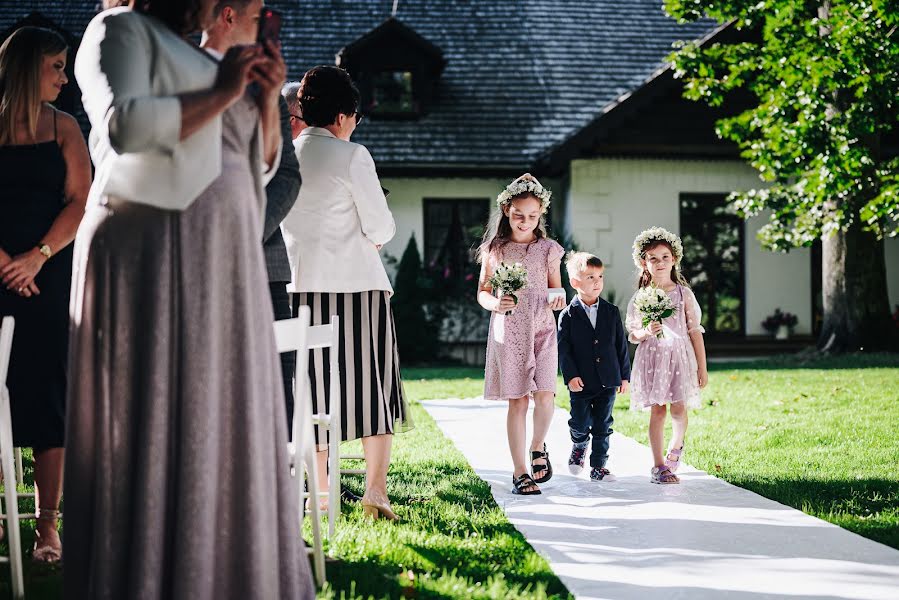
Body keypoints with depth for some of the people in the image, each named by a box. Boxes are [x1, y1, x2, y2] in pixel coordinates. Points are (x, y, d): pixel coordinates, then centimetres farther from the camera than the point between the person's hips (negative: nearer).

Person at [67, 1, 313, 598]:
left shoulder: (200, 58, 25)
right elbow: (123, 125, -18)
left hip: (221, 268, 8)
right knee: (159, 430, -8)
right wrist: (221, 94, -11)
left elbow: (258, 165, 26)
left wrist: (266, 97, 9)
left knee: (222, 433, 5)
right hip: (154, 254, -8)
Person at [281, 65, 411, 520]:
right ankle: (375, 490, -3)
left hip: (300, 285, 5)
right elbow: (381, 226, -9)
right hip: (356, 283, -4)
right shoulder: (351, 157, -10)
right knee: (372, 384, 3)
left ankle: (321, 491, 14)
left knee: (315, 386, 11)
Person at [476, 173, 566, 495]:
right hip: (507, 330, -1)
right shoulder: (494, 249, 4)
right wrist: (495, 304, -13)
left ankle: (538, 448, 15)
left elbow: (556, 289, 13)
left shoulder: (547, 249, 6)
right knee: (518, 401, -2)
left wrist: (559, 299, -10)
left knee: (545, 395, -14)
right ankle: (520, 472, 5)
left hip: (542, 328, 1)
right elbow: (482, 291, 8)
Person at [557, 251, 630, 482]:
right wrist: (570, 376, -16)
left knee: (603, 427, 5)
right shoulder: (568, 315, -4)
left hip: (607, 381, 2)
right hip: (581, 382, -2)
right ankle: (579, 446, 36)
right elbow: (564, 349, -7)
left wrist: (624, 375, 6)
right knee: (580, 423, 4)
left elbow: (621, 345, 8)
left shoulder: (611, 312, 5)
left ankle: (598, 466, 13)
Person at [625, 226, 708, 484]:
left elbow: (695, 331, 5)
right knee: (657, 410, -3)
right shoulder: (641, 298, 3)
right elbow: (632, 335, 6)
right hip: (651, 357, 0)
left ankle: (676, 446, 25)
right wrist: (647, 332, -17)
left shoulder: (683, 294, 4)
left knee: (678, 409, -6)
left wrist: (702, 367, 3)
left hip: (679, 355, 0)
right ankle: (659, 466, 3)